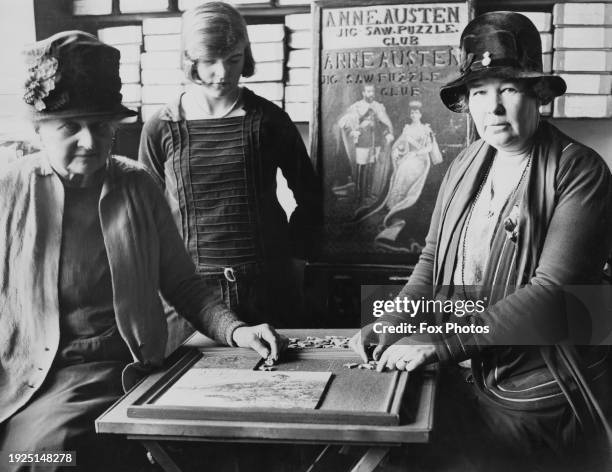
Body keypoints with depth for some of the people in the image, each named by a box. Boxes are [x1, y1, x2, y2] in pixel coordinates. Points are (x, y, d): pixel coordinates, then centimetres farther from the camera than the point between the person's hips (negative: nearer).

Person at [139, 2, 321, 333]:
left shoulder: (267, 120, 0)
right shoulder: (160, 129, 0)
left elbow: (309, 197, 11)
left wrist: (293, 248, 6)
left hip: (268, 282, 0)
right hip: (192, 285, 0)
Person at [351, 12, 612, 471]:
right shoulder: (464, 166, 3)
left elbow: (554, 292, -23)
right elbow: (434, 258, 10)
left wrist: (441, 342, -25)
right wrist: (391, 324, -7)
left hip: (540, 399, -5)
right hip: (465, 383, 5)